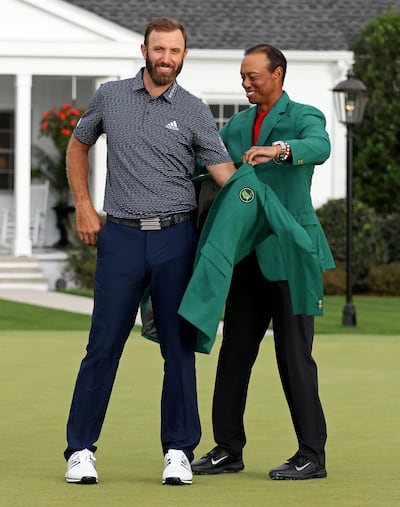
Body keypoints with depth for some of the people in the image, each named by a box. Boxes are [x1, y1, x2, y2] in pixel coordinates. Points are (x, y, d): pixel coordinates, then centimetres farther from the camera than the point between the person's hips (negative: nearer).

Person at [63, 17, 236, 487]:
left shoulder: (194, 112, 1)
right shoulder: (109, 97, 6)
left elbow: (224, 172, -4)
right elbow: (78, 146, 20)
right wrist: (84, 208, 10)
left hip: (175, 238, 0)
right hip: (121, 237, 0)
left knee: (179, 347, 1)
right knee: (103, 345, 0)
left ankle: (178, 452, 8)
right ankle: (80, 450, 7)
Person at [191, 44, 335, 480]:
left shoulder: (304, 117, -5)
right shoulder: (238, 125, 16)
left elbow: (319, 148, -26)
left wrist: (277, 149, -45)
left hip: (289, 252, -7)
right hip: (248, 256, 7)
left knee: (294, 354, -6)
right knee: (235, 350, 8)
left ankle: (312, 455, -1)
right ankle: (228, 449, 14)